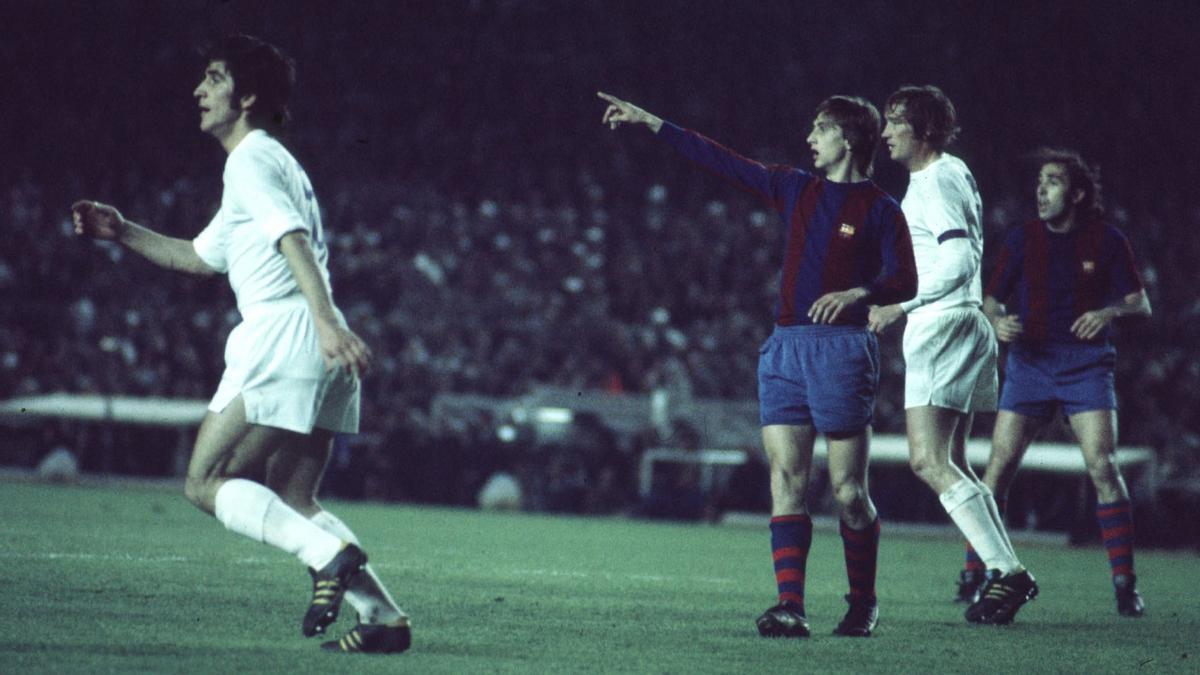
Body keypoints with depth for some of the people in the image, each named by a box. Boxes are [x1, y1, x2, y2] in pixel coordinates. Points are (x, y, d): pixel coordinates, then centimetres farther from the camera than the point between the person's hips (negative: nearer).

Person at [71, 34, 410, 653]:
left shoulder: (251, 160, -3)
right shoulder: (272, 162, 28)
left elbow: (294, 240, -20)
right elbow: (201, 257, 38)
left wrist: (325, 321, -33)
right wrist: (121, 231, 33)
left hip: (284, 336, -10)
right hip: (318, 348, 10)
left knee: (206, 483, -7)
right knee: (291, 502, 10)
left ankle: (330, 555, -23)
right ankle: (384, 617, -2)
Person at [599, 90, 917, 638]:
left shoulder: (879, 210, 0)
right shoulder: (795, 190, 15)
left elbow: (905, 282, -6)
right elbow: (721, 161, 17)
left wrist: (857, 292, -24)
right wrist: (651, 123, 15)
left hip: (842, 347, -5)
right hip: (785, 347, 5)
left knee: (847, 488, -2)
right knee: (785, 479, -6)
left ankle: (863, 604, 13)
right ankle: (790, 606, -12)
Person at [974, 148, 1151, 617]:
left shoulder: (1106, 241, 1)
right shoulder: (1022, 239, 4)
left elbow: (1141, 305, 4)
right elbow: (992, 299, 9)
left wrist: (1110, 313, -18)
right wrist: (997, 322, -14)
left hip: (1086, 364, -1)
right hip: (1029, 362, 1)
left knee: (1103, 466, -13)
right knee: (1000, 465, -8)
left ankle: (1125, 584, -7)